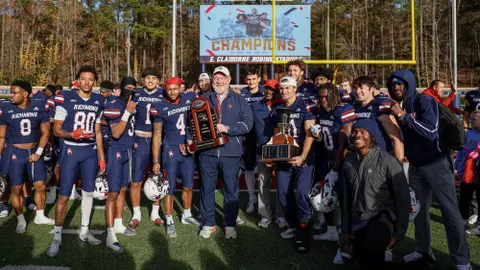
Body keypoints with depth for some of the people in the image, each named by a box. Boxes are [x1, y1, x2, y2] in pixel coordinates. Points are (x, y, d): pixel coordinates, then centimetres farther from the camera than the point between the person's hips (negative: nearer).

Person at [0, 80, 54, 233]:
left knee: (40, 186, 7)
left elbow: (45, 132, 1)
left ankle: (40, 216, 27)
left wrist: (39, 152, -6)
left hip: (34, 151, 2)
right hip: (15, 153, -2)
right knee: (16, 189, 4)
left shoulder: (39, 108, -6)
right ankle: (21, 220, 22)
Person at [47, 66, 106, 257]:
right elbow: (56, 130, -7)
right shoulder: (65, 98, -8)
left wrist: (101, 155, 11)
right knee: (64, 195, -1)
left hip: (90, 151, 4)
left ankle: (84, 231, 25)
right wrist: (72, 134, -27)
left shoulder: (99, 101, 6)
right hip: (70, 150, -4)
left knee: (88, 192, 11)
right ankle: (57, 237, 13)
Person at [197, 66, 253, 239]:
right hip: (207, 151, 1)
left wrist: (228, 129, -16)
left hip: (230, 152, -1)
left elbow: (248, 122, -4)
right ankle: (208, 223, 20)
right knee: (207, 189, 7)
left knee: (231, 189, 7)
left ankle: (230, 224, 20)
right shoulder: (203, 99, 12)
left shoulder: (239, 100, 7)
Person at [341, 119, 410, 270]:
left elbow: (403, 199, -9)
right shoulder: (348, 161, 4)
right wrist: (346, 229, 12)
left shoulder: (387, 161, -12)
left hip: (383, 216, -5)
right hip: (358, 221, 6)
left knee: (371, 251, -32)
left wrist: (399, 233, -12)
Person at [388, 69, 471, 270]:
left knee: (450, 210, -3)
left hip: (436, 162, -6)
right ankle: (422, 250, 27)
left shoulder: (425, 101, -12)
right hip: (414, 165, 6)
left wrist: (404, 116, -29)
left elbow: (430, 131, -26)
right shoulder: (397, 107, 3)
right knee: (419, 208, 13)